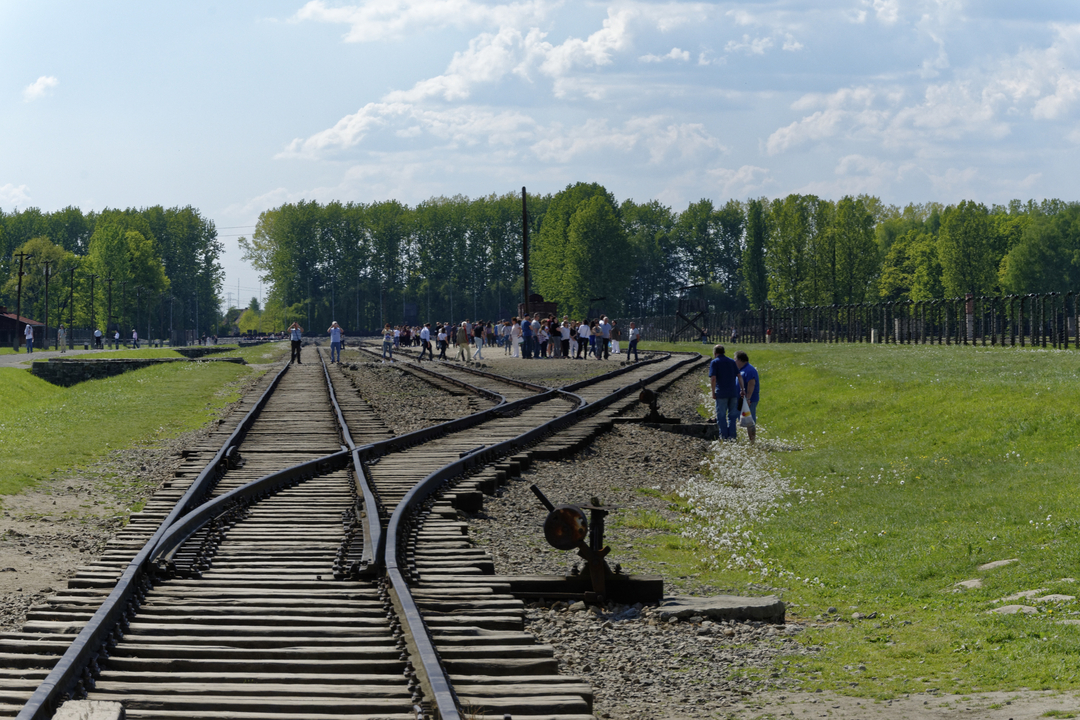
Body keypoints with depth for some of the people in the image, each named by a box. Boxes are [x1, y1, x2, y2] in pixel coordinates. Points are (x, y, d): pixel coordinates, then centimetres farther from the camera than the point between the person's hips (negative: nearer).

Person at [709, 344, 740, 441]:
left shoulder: (714, 362, -3)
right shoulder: (732, 361, 12)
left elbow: (713, 378, -12)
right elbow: (739, 376, 8)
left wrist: (713, 392, -6)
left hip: (721, 393, -4)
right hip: (733, 392, 4)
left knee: (721, 416, 4)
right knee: (732, 415, 10)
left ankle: (724, 436, 3)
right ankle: (732, 436, 8)